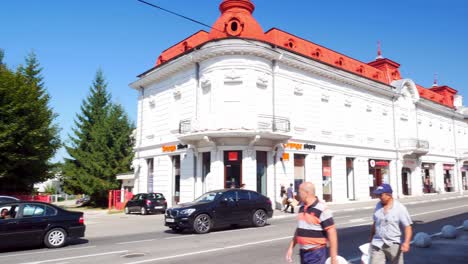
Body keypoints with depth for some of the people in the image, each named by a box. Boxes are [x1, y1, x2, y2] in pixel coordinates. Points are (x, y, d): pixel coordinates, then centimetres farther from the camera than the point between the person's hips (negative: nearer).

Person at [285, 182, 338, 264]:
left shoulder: (322, 210, -16)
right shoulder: (302, 209, 8)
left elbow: (332, 233, -17)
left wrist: (334, 257, -18)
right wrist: (291, 248, 16)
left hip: (316, 253, -7)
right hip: (303, 252, 8)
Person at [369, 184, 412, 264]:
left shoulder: (400, 208, -10)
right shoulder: (378, 205, 5)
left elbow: (408, 227, -13)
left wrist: (406, 242, -27)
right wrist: (371, 238, 21)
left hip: (393, 244, -3)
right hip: (377, 244, 3)